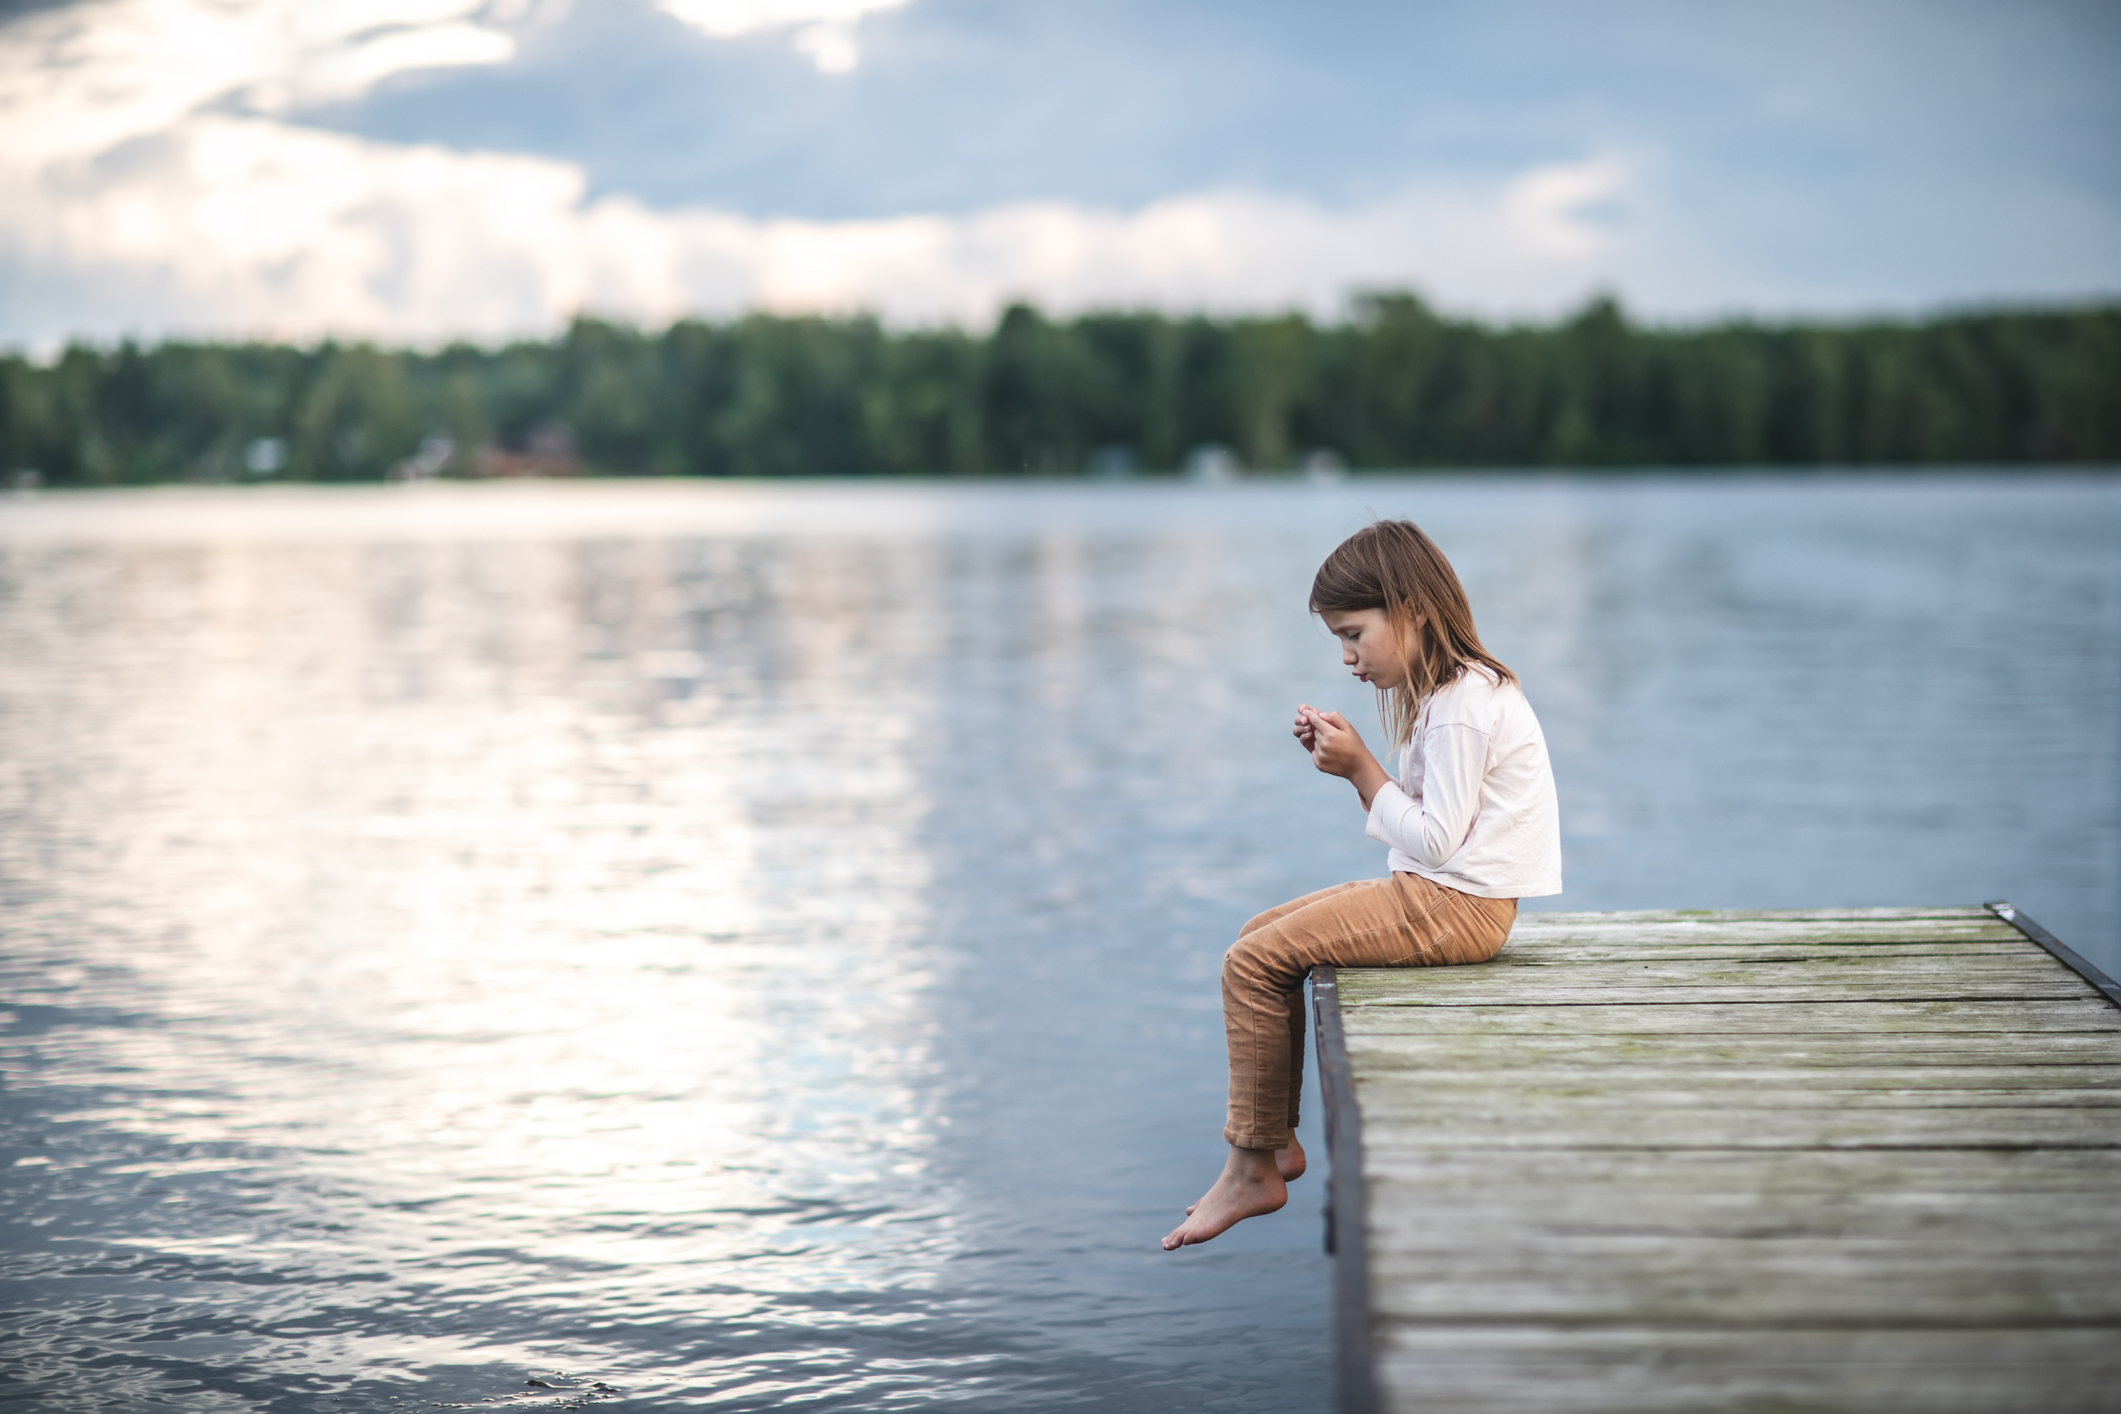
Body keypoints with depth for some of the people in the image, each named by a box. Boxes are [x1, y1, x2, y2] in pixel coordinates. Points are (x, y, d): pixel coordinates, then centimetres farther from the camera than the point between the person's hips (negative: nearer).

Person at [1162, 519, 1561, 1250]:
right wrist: (1351, 765, 1)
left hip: (1454, 906, -11)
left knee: (1251, 964, -14)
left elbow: (1433, 840, -21)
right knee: (1260, 935, 13)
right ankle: (1275, 1139, 12)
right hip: (1433, 893, 11)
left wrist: (1364, 770, -13)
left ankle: (1253, 1169, -5)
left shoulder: (1462, 704, -17)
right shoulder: (1441, 691, 15)